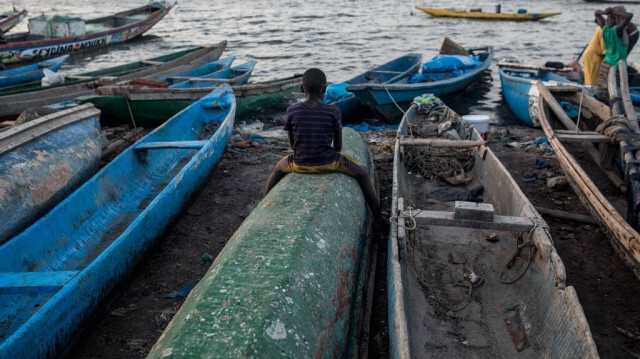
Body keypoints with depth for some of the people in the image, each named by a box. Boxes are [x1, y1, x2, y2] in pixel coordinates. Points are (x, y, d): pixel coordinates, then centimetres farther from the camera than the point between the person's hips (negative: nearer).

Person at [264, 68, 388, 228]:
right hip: (328, 163, -2)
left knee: (279, 167, 34)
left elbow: (292, 143, 2)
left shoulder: (292, 111, -8)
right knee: (362, 172, 21)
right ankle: (378, 217, 23)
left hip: (300, 164, 2)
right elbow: (338, 145, -2)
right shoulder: (333, 111, -11)